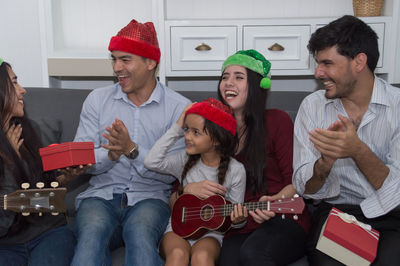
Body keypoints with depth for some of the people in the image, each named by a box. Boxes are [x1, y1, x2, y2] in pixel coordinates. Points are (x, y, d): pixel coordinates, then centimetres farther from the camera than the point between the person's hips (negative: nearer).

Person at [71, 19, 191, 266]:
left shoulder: (179, 107, 0)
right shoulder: (97, 99, 9)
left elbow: (173, 173, -6)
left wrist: (132, 149, -20)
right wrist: (111, 154, -18)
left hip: (150, 197, -1)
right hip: (101, 194, 2)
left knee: (140, 235, -34)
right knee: (91, 236, -31)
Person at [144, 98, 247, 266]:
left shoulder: (235, 171, -4)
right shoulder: (186, 161, 3)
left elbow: (237, 213, 3)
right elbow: (151, 162, -11)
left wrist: (238, 221, -23)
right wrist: (177, 129, -7)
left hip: (210, 233, -1)